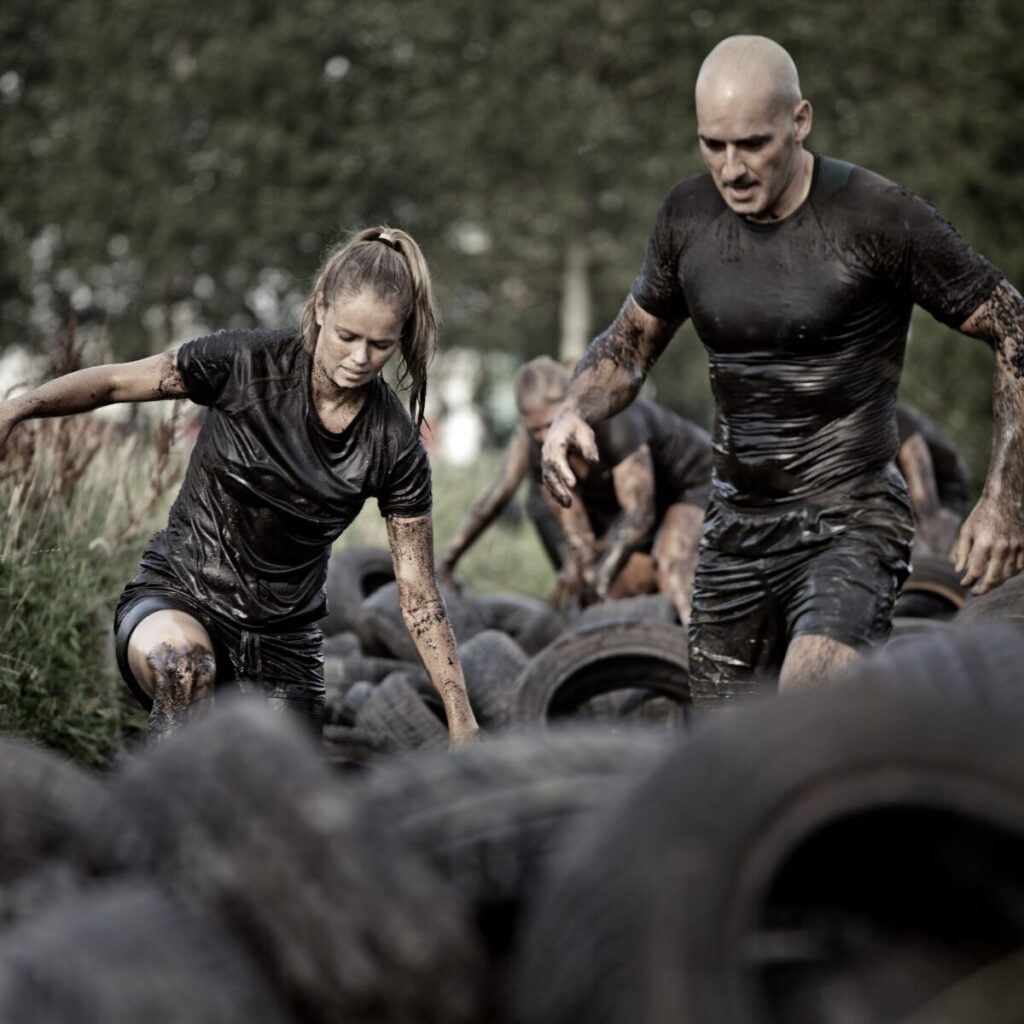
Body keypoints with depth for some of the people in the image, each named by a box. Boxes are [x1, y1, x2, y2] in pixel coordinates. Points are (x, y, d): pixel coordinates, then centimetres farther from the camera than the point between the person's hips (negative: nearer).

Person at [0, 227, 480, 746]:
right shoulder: (248, 363, -14)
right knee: (178, 658, -38)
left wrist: (463, 723, -9)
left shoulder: (394, 445, -9)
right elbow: (115, 382, -6)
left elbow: (419, 598, -5)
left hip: (282, 638, 3)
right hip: (176, 596, -2)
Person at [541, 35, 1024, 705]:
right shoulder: (688, 216, 2)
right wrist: (574, 412, -6)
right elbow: (629, 345, 17)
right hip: (736, 529, 6)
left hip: (850, 525, -6)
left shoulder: (879, 217, -14)